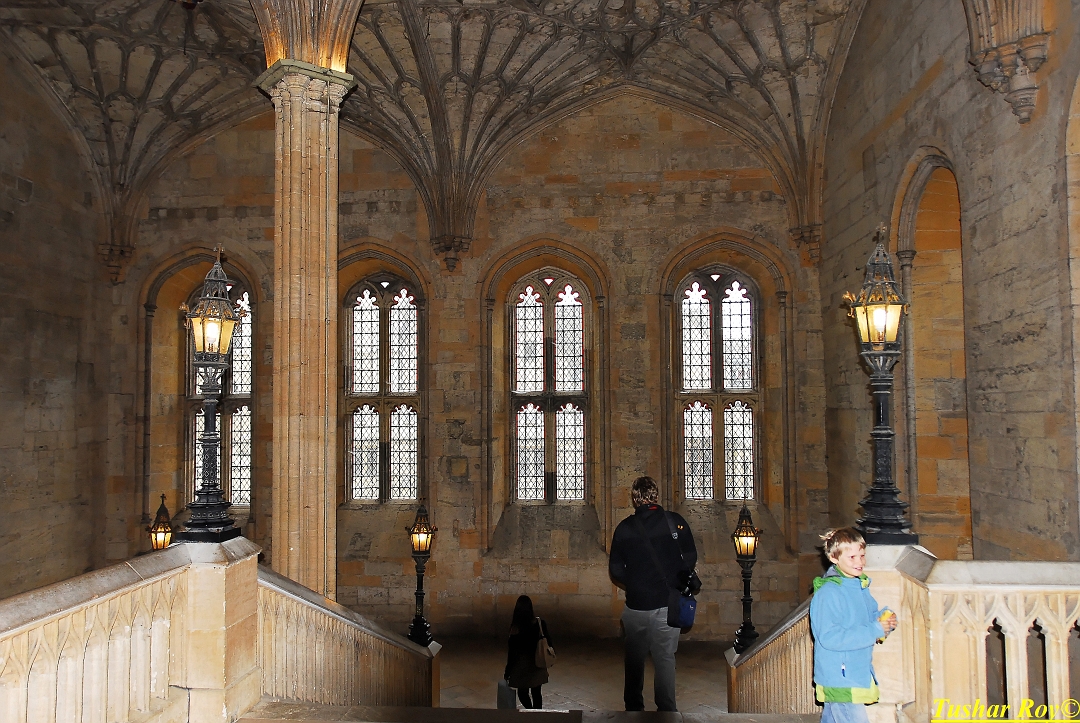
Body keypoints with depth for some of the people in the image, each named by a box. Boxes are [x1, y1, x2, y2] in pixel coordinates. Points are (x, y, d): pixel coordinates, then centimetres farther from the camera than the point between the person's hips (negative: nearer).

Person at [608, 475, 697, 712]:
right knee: (665, 658, 8)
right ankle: (666, 711, 10)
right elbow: (691, 559, 0)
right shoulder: (676, 522, -5)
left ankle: (633, 707, 27)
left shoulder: (624, 528, -3)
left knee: (634, 658, 16)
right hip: (668, 604, 0)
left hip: (636, 604, 1)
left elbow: (615, 571, 0)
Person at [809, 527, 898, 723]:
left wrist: (886, 620, -2)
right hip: (840, 677, -9)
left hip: (859, 675, 9)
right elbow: (829, 637, -26)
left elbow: (871, 616, 23)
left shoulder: (861, 586, 9)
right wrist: (874, 630, -24)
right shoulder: (828, 593, -20)